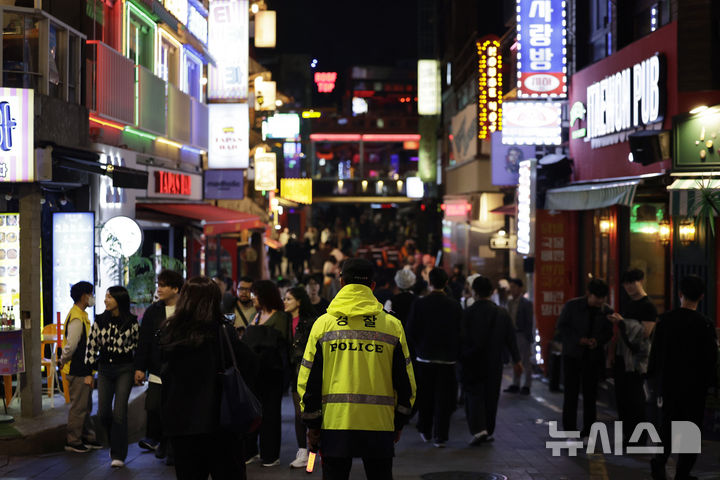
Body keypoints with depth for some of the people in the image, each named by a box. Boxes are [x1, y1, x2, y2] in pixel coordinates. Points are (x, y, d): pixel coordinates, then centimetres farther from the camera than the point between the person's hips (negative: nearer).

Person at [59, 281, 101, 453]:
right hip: (78, 370, -10)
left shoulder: (81, 315, 14)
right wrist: (63, 361, -8)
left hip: (83, 369, 10)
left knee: (86, 406, 17)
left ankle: (87, 438, 26)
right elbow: (70, 346, -23)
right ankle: (72, 442, 6)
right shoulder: (76, 319, -20)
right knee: (78, 407, -2)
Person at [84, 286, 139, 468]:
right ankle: (115, 443, 27)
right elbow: (92, 346, 5)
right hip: (105, 369, 3)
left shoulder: (131, 322, -5)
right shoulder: (100, 321, 1)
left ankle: (118, 455, 0)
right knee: (103, 412, 1)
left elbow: (138, 345, 3)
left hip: (125, 370, -3)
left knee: (119, 412, -7)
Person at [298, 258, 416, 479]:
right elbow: (405, 381, 6)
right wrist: (399, 423, 16)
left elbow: (308, 380, 3)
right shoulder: (392, 325, 2)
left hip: (334, 422, 0)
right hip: (379, 424, 0)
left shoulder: (323, 324, 2)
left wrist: (312, 424, 10)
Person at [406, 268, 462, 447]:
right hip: (447, 358, 0)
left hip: (424, 357, 0)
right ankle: (440, 436, 2)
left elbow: (411, 332, -6)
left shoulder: (419, 304, -8)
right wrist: (456, 354, 10)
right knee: (444, 399, 4)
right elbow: (460, 333, 0)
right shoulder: (455, 305, -4)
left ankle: (425, 431, 24)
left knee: (425, 397, 14)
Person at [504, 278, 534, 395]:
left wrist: (528, 338, -13)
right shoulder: (510, 302, 12)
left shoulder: (526, 303, -8)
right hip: (512, 334, 6)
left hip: (522, 335, -6)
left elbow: (529, 322, -9)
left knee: (525, 361, 0)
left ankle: (527, 386, 5)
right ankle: (515, 385, 16)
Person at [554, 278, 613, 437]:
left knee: (590, 394, 4)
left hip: (594, 357, 2)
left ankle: (588, 431, 12)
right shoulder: (572, 306, -5)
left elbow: (608, 332, 6)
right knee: (571, 393, -1)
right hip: (572, 354, -2)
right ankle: (569, 430, 5)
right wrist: (579, 339, -14)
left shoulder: (606, 311, 1)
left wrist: (597, 340, -15)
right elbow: (561, 327, -3)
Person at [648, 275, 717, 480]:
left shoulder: (665, 319, -5)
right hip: (695, 386, -3)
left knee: (668, 424, 17)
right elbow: (711, 357, -9)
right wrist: (708, 382, 4)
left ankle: (660, 462, 6)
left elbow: (655, 351, 1)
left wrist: (656, 377, 12)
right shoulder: (705, 324, -13)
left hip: (669, 382, 3)